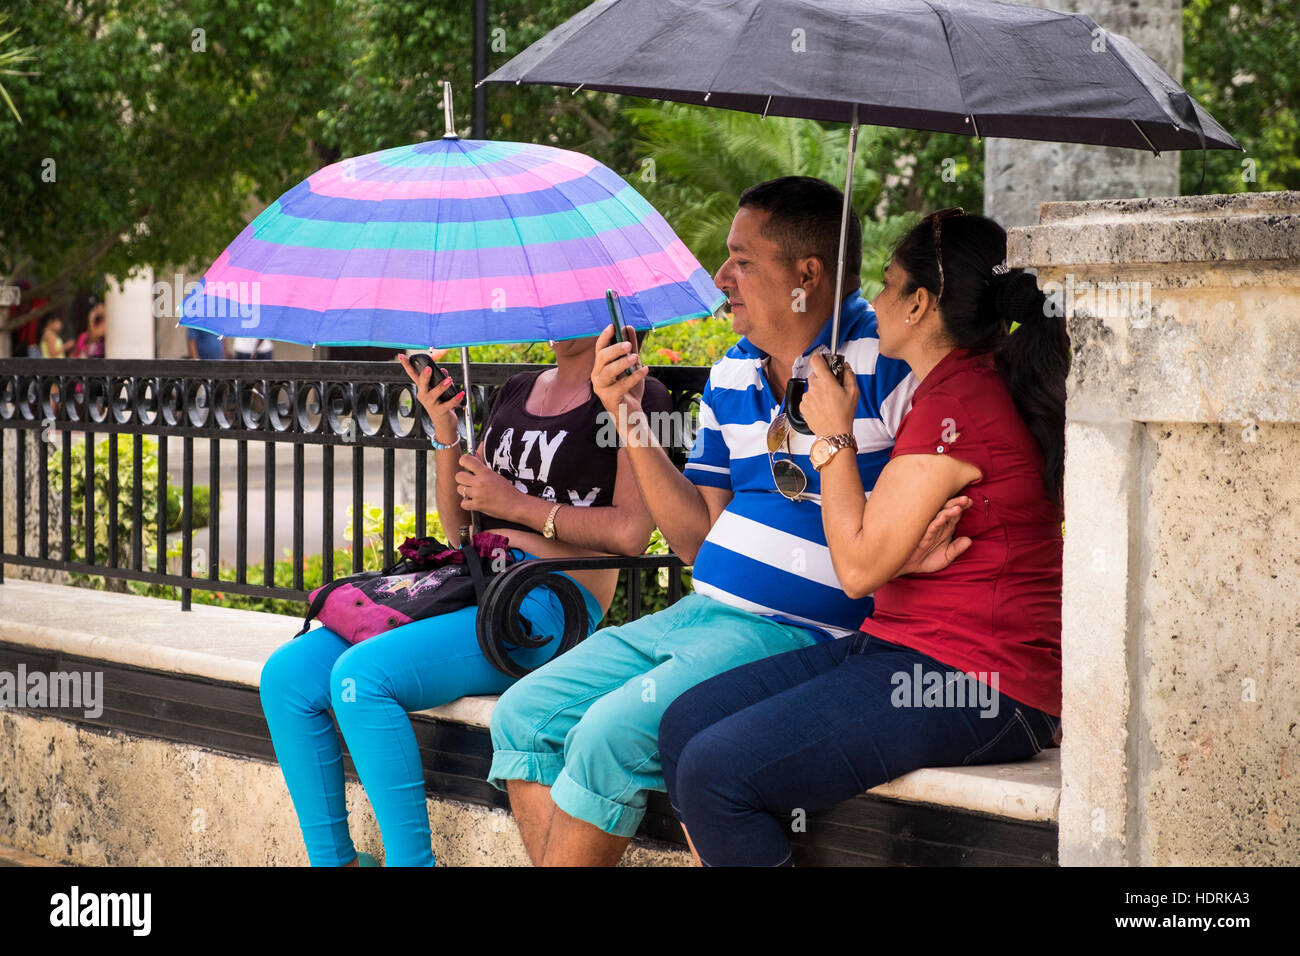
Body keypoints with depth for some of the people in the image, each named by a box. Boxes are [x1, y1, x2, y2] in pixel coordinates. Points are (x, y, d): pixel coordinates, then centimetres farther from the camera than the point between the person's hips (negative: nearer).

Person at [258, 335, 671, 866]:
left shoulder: (636, 396, 1)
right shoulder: (517, 390, 23)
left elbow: (630, 533, -11)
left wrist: (514, 504, -4)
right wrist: (445, 430, 6)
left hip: (549, 602, -8)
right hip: (468, 582, 8)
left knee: (361, 675, -30)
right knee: (286, 674, -11)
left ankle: (411, 860, -22)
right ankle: (332, 861, -5)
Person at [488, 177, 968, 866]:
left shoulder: (889, 365, -10)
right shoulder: (731, 377, 14)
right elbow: (698, 539, 14)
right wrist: (630, 419, 6)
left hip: (794, 635, -9)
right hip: (699, 613, 9)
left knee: (611, 733, -24)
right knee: (523, 716, 0)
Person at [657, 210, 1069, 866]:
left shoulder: (956, 407, -17)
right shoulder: (970, 388, 17)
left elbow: (859, 565, -15)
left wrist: (834, 436, -3)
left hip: (971, 687, -11)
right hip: (902, 647, 11)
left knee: (716, 772, -20)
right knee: (684, 725, 3)